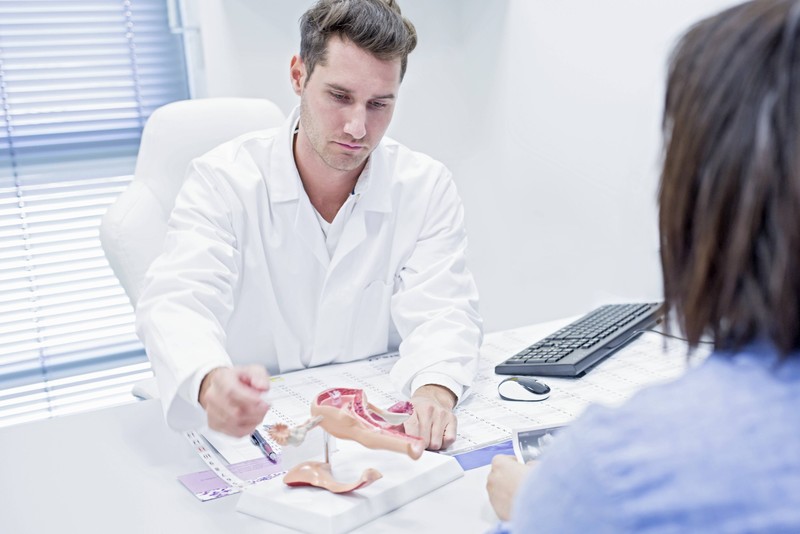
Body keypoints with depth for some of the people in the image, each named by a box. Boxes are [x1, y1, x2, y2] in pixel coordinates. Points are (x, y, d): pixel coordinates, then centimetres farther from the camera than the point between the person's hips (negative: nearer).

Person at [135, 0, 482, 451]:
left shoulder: (428, 188, -3)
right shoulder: (222, 181, -8)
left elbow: (440, 311, -10)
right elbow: (178, 303, -20)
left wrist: (436, 389, -35)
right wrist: (209, 382, -45)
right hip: (244, 432, -1)